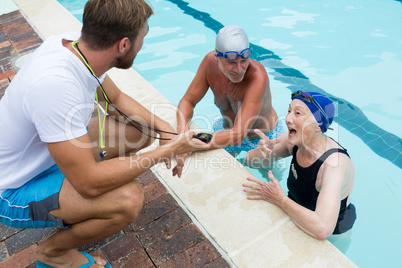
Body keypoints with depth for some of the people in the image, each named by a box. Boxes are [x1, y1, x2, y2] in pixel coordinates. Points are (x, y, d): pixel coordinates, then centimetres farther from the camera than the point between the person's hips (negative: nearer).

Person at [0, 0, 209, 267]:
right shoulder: (55, 84, -39)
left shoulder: (75, 43, -13)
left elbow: (116, 98, 5)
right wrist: (165, 152, -25)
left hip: (44, 154, 8)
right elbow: (89, 183, -34)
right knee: (128, 200, -29)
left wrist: (163, 128, -9)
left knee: (141, 128, 1)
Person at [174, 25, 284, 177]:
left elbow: (238, 135, -45)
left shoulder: (257, 76, -40)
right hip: (227, 131, 4)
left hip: (263, 138, -3)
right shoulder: (210, 62, -24)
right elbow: (188, 101, -17)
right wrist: (182, 132, -39)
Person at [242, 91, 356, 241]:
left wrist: (279, 199, -34)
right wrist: (261, 151, -27)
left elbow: (322, 229, -46)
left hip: (332, 236, -5)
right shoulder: (293, 141, -15)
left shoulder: (334, 162, -35)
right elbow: (250, 160, -3)